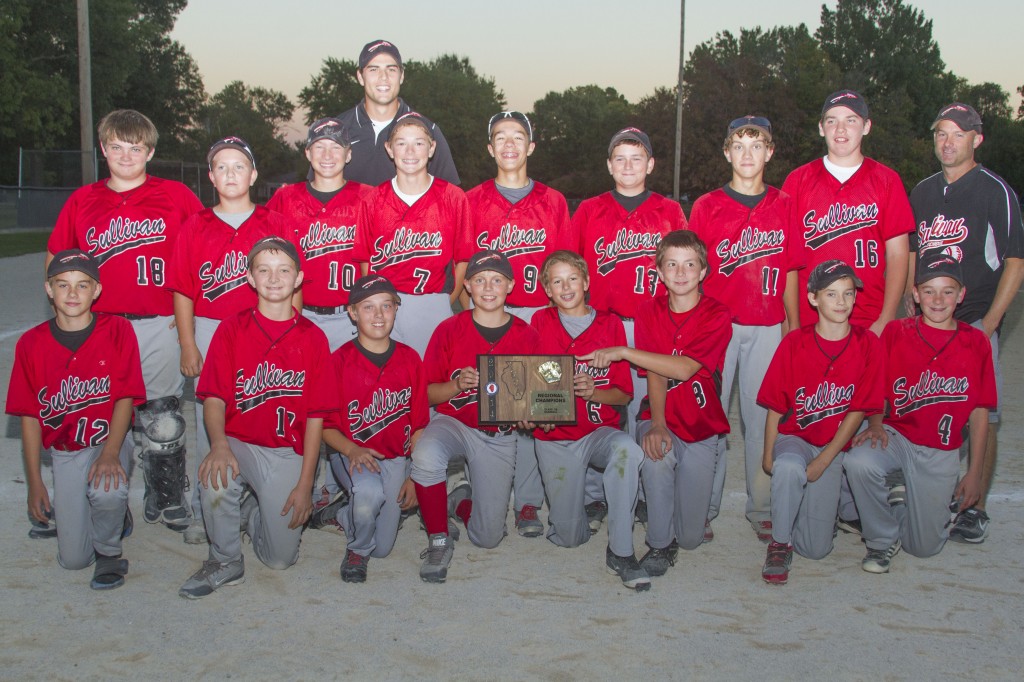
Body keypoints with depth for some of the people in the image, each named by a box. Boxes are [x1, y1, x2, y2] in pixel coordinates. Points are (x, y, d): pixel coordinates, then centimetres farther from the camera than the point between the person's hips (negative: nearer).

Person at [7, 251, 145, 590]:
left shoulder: (118, 330, -10)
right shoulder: (31, 343, -4)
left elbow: (125, 397, -12)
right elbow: (30, 415, 1)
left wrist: (110, 454, -26)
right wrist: (34, 482, 0)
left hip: (109, 438, -2)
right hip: (64, 452, 2)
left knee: (107, 492, -36)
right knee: (73, 558, -3)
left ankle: (109, 551, -2)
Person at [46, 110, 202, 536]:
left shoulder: (176, 196, 4)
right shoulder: (82, 201, 10)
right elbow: (56, 260, 18)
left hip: (160, 326, -2)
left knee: (162, 419, 3)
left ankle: (168, 500, 17)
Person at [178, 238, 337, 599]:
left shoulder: (313, 338, -1)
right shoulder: (231, 329, 1)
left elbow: (316, 416, -1)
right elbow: (214, 396, -4)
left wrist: (305, 484, -5)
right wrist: (219, 445, -24)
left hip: (288, 451, 0)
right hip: (239, 443, 0)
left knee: (280, 558, -5)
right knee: (215, 482, -34)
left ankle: (253, 511, 30)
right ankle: (225, 561, -4)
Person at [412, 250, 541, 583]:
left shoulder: (527, 336, -1)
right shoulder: (449, 330, -4)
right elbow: (428, 393, -2)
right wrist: (458, 385, -21)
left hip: (499, 436, 1)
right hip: (454, 422, -1)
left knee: (488, 537, -4)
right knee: (426, 456, -39)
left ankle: (461, 501, 33)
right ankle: (439, 540, -14)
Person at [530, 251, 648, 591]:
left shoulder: (610, 324, 2)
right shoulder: (540, 322, 3)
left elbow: (624, 394, 0)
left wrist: (593, 392, -19)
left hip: (599, 431, 0)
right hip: (555, 438, 1)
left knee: (628, 449, -38)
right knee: (570, 537, -6)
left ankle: (620, 552, -25)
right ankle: (587, 497, 31)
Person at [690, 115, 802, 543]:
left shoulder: (783, 207, 9)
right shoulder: (706, 207, 4)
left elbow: (790, 271, 11)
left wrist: (793, 324, 8)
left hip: (768, 327, 1)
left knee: (763, 417, 5)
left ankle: (762, 509, 15)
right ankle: (704, 509, 11)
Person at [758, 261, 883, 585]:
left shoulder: (868, 345, -7)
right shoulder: (794, 342, -8)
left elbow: (858, 411, -7)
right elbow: (775, 406, -3)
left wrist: (823, 461, -12)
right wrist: (768, 455, -9)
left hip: (835, 446, 1)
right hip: (794, 438, -1)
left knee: (817, 548, -4)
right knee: (789, 468, -40)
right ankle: (780, 543, -15)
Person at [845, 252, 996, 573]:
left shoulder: (976, 343, -1)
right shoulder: (895, 333, -1)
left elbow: (979, 412, 3)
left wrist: (975, 473, 2)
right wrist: (876, 425, -16)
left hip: (940, 453, 1)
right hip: (895, 435, 0)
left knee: (925, 546, -2)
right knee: (859, 461, -35)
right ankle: (882, 540, -7)